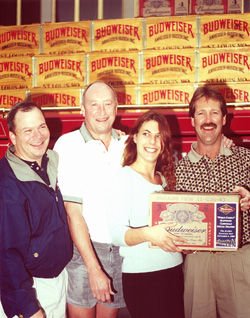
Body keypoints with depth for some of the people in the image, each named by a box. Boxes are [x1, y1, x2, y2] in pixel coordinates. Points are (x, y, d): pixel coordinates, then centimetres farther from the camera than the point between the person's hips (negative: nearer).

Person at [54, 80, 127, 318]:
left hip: (122, 248, 4)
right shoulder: (68, 145, -7)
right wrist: (94, 268, -15)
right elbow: (72, 212, -11)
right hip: (82, 248, -3)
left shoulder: (126, 145, 5)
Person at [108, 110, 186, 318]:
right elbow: (116, 233, -16)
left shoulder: (164, 178, 14)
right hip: (140, 277, -7)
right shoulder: (125, 177, -8)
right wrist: (148, 234, -34)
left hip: (173, 270, 7)